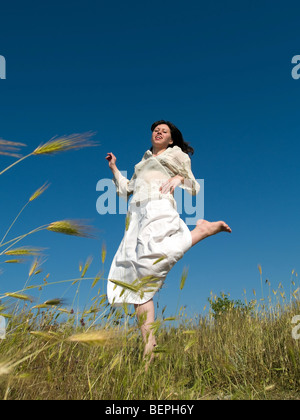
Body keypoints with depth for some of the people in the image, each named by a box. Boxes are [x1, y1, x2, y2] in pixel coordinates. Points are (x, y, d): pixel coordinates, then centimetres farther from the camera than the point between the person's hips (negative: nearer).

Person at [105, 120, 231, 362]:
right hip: (137, 214, 6)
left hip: (159, 208, -6)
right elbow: (126, 190, 34)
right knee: (137, 279, -10)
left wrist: (180, 178, -4)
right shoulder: (143, 162, 36)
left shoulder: (177, 155, 22)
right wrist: (114, 169, 31)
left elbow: (195, 188, 15)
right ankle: (149, 345, -13)